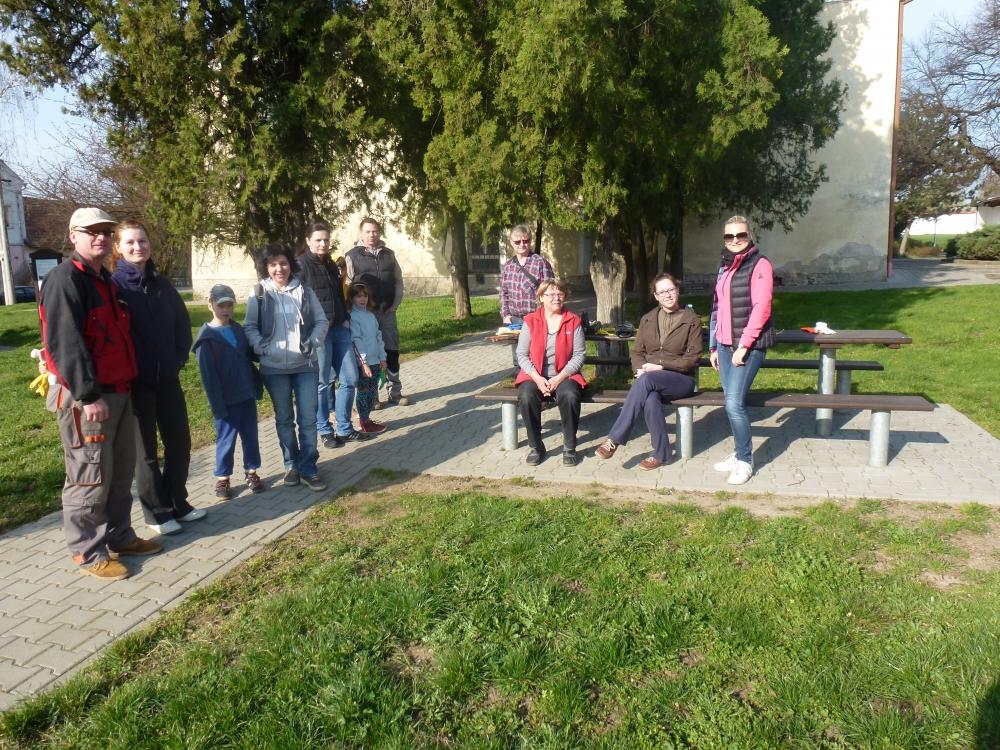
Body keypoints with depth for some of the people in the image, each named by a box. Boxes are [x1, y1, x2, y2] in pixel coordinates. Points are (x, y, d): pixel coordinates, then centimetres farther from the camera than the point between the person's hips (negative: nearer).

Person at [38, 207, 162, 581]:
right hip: (85, 397, -9)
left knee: (121, 473, 16)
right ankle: (88, 552, 11)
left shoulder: (106, 280, 17)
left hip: (119, 392, 9)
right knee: (90, 478, 0)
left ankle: (119, 536, 29)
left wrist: (127, 384, 18)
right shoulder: (64, 280, -12)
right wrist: (88, 395, -24)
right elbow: (64, 343, -21)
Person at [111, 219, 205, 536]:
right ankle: (157, 512, 18)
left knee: (180, 442, 10)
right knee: (145, 450, 6)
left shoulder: (163, 284, 7)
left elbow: (183, 323, 13)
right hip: (135, 382, -5)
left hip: (168, 379, 5)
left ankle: (178, 503, 26)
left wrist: (179, 358, 4)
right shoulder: (113, 285, -9)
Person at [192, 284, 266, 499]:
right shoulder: (206, 338, -10)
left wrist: (258, 386, 5)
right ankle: (222, 478, 18)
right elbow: (208, 376, -12)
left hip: (247, 395, 5)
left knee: (251, 436, 12)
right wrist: (217, 405, -15)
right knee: (226, 439, 5)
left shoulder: (238, 330, 8)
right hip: (226, 401, -5)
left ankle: (251, 472, 25)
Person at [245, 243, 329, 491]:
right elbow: (250, 327, 2)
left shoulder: (304, 291, 4)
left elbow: (321, 321, 5)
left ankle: (308, 468, 9)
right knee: (284, 418, 12)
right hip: (274, 367, 0)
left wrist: (313, 342, -12)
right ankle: (291, 464, 26)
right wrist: (261, 346, -16)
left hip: (305, 365, 1)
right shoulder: (258, 293, 0)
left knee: (307, 418, 0)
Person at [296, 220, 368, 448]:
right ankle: (325, 431, 14)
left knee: (350, 378, 7)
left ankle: (344, 428, 19)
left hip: (339, 329, 7)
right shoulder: (301, 266, -6)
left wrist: (345, 319, 11)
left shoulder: (331, 264, 16)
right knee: (321, 383, 1)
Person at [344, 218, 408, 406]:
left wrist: (395, 303, 1)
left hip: (388, 312, 4)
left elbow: (398, 280, 13)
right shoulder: (352, 255, -2)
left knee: (392, 352, 6)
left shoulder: (389, 254, 11)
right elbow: (347, 285, -6)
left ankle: (395, 392, 16)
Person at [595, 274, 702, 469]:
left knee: (646, 380, -35)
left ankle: (614, 440, -33)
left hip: (681, 379, -3)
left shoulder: (692, 320, 2)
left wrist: (660, 365, -16)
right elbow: (637, 352, 13)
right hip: (651, 380, 3)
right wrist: (640, 369, -10)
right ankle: (661, 453, -19)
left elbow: (692, 358, -4)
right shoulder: (647, 319, 15)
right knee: (651, 399, -35)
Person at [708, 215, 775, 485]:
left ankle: (745, 461, 3)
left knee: (734, 403, -12)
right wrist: (713, 346, 17)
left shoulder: (759, 265, -7)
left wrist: (743, 346, -17)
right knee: (732, 402, 10)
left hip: (749, 345, -7)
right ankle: (740, 453, 24)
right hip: (725, 345, 7)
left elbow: (761, 309, -15)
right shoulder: (724, 267, 15)